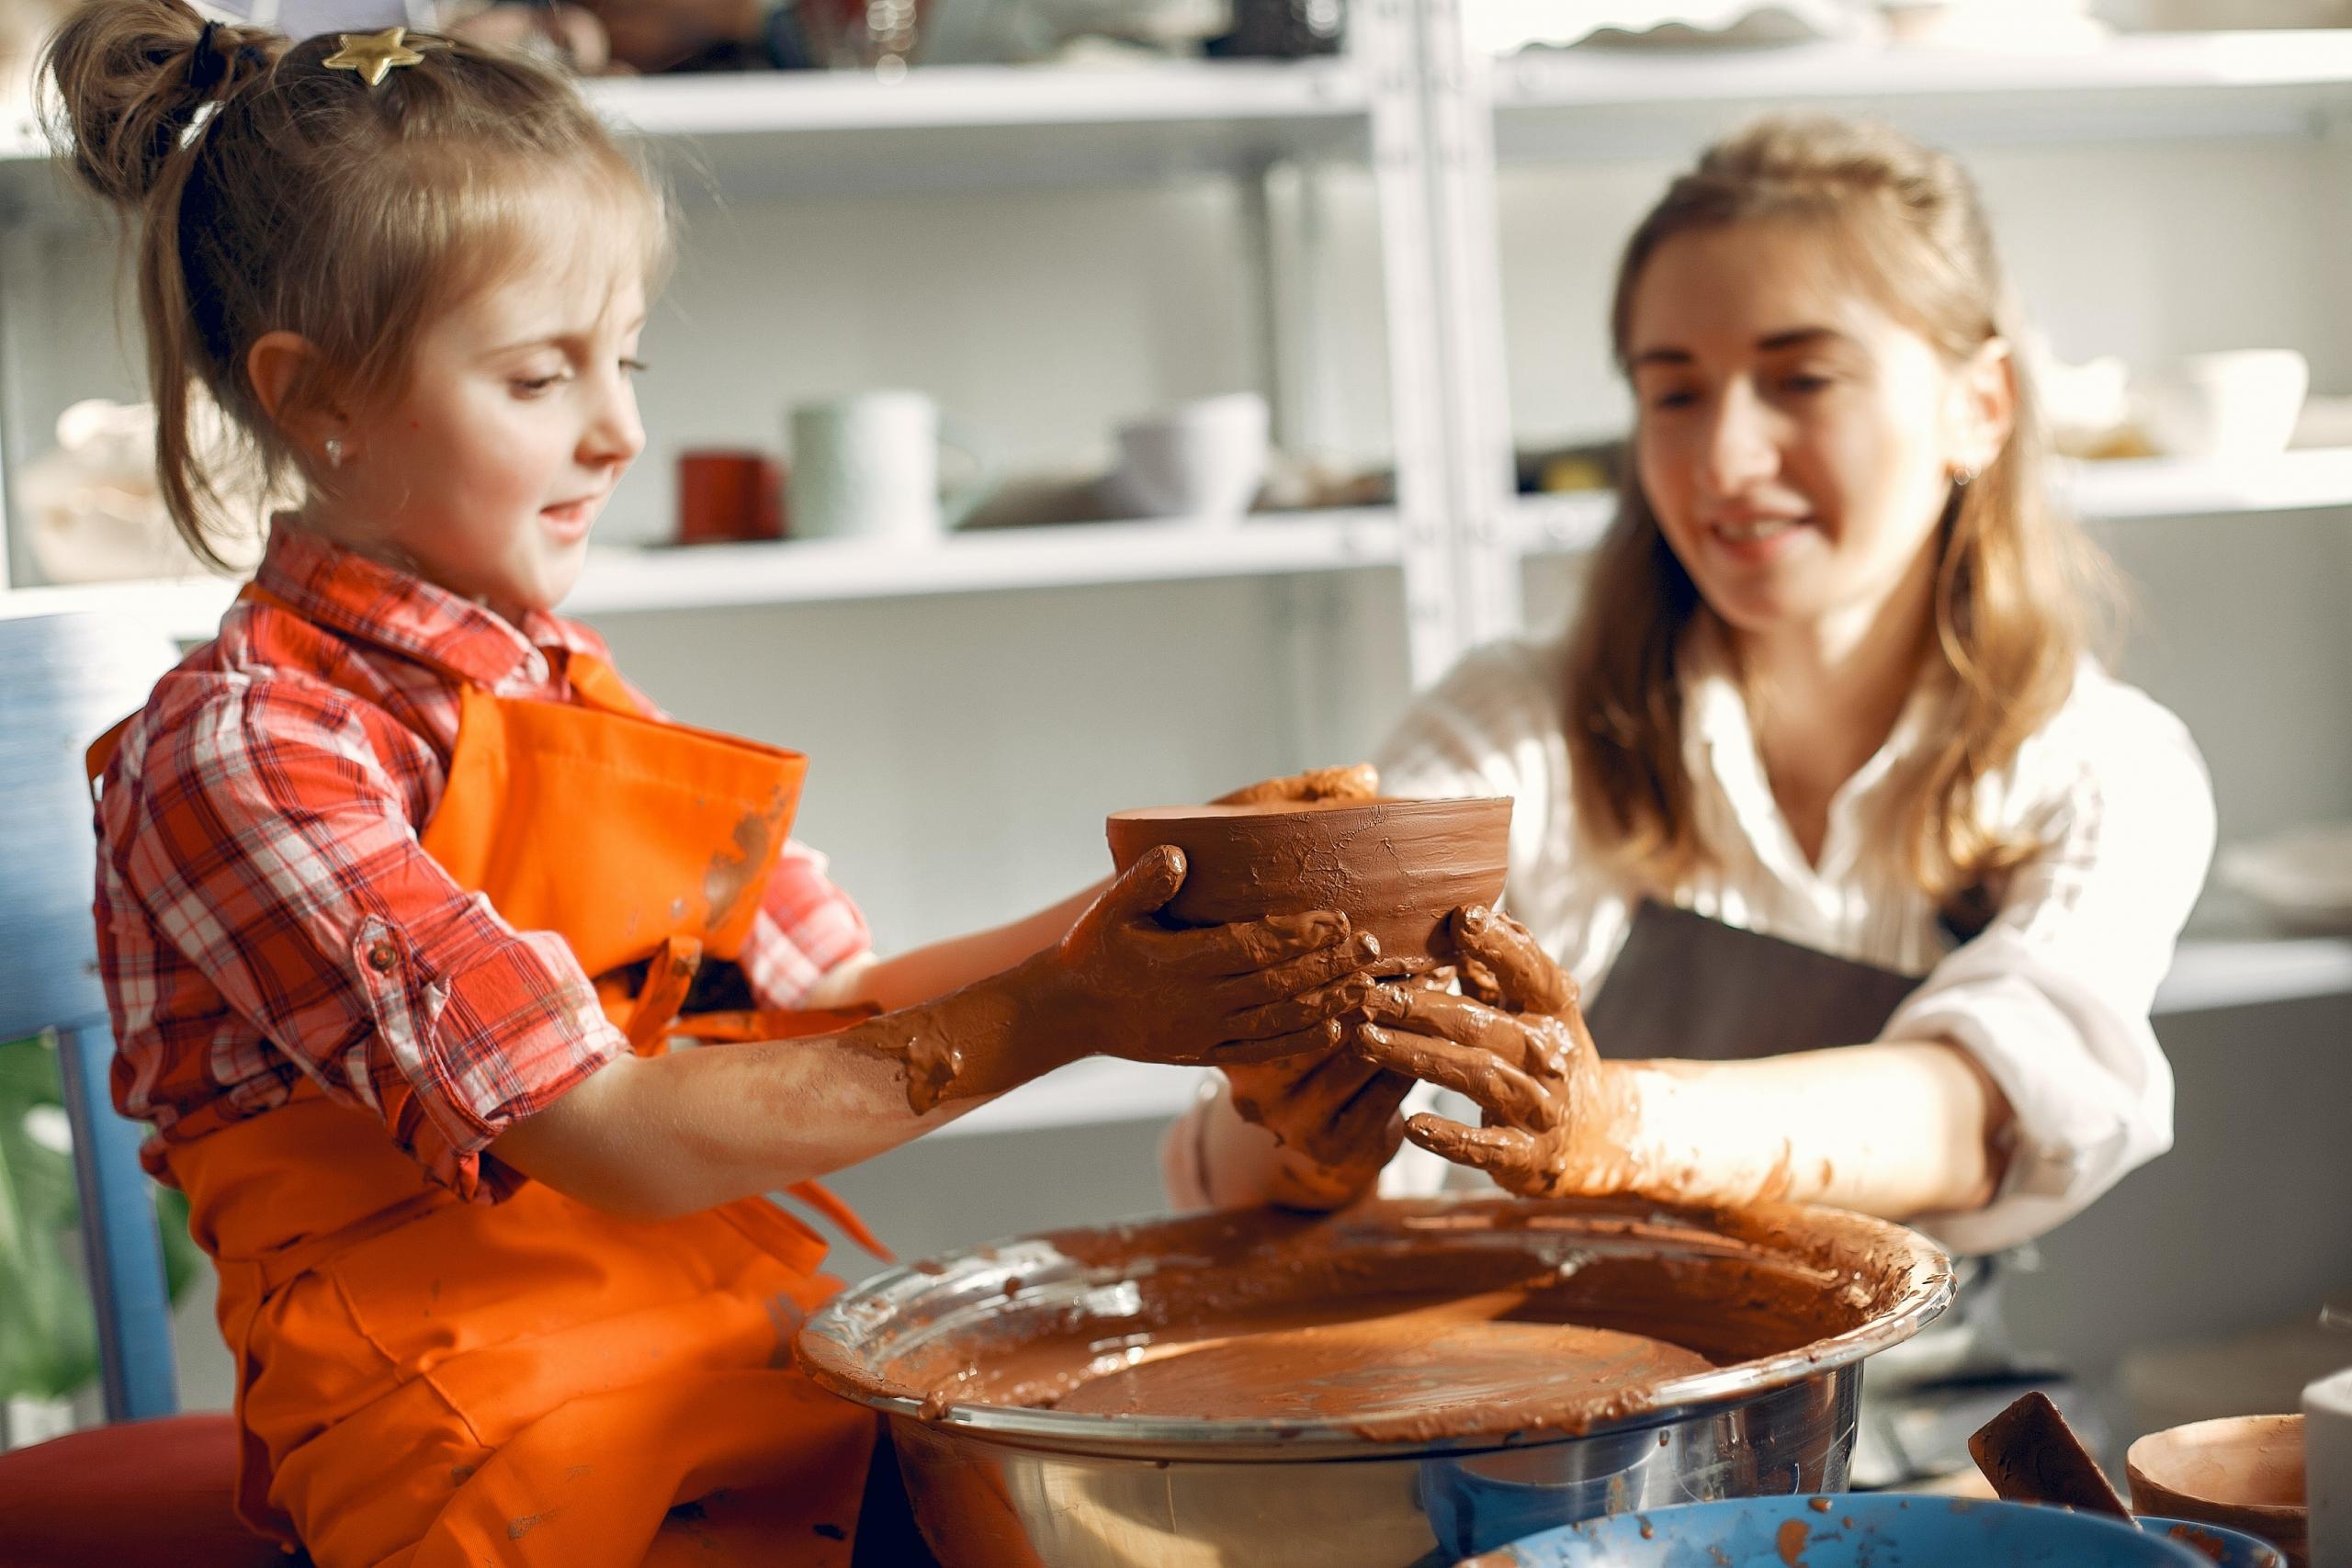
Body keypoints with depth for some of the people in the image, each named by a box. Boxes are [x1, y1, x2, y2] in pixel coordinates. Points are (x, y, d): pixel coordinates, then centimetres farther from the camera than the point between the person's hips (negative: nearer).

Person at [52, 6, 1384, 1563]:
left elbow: (833, 1005, 15)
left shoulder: (563, 683, 15)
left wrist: (1116, 925, -1)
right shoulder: (235, 753, -11)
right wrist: (1054, 1017, -18)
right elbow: (620, 1139, -17)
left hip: (756, 1357, 7)